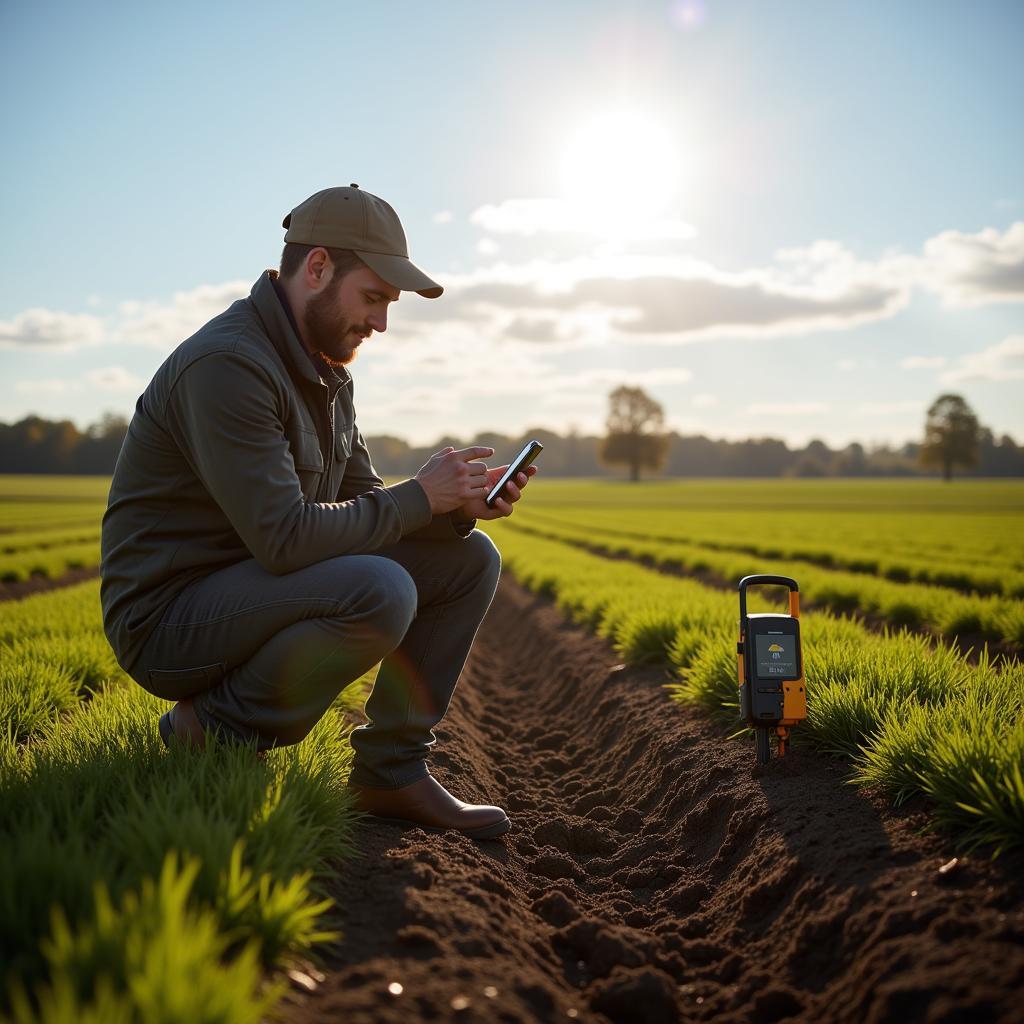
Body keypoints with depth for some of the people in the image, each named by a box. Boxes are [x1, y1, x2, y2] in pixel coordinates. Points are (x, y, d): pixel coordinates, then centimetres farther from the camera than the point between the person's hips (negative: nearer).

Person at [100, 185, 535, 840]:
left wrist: (461, 506, -7)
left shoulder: (328, 371, 9)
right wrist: (419, 497, -18)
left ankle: (393, 772, 5)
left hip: (261, 587, 9)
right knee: (380, 590, -34)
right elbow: (284, 537, -28)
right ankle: (213, 732, -10)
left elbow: (363, 504, 11)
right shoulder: (228, 364, -23)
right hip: (168, 618, -9)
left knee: (469, 559, 2)